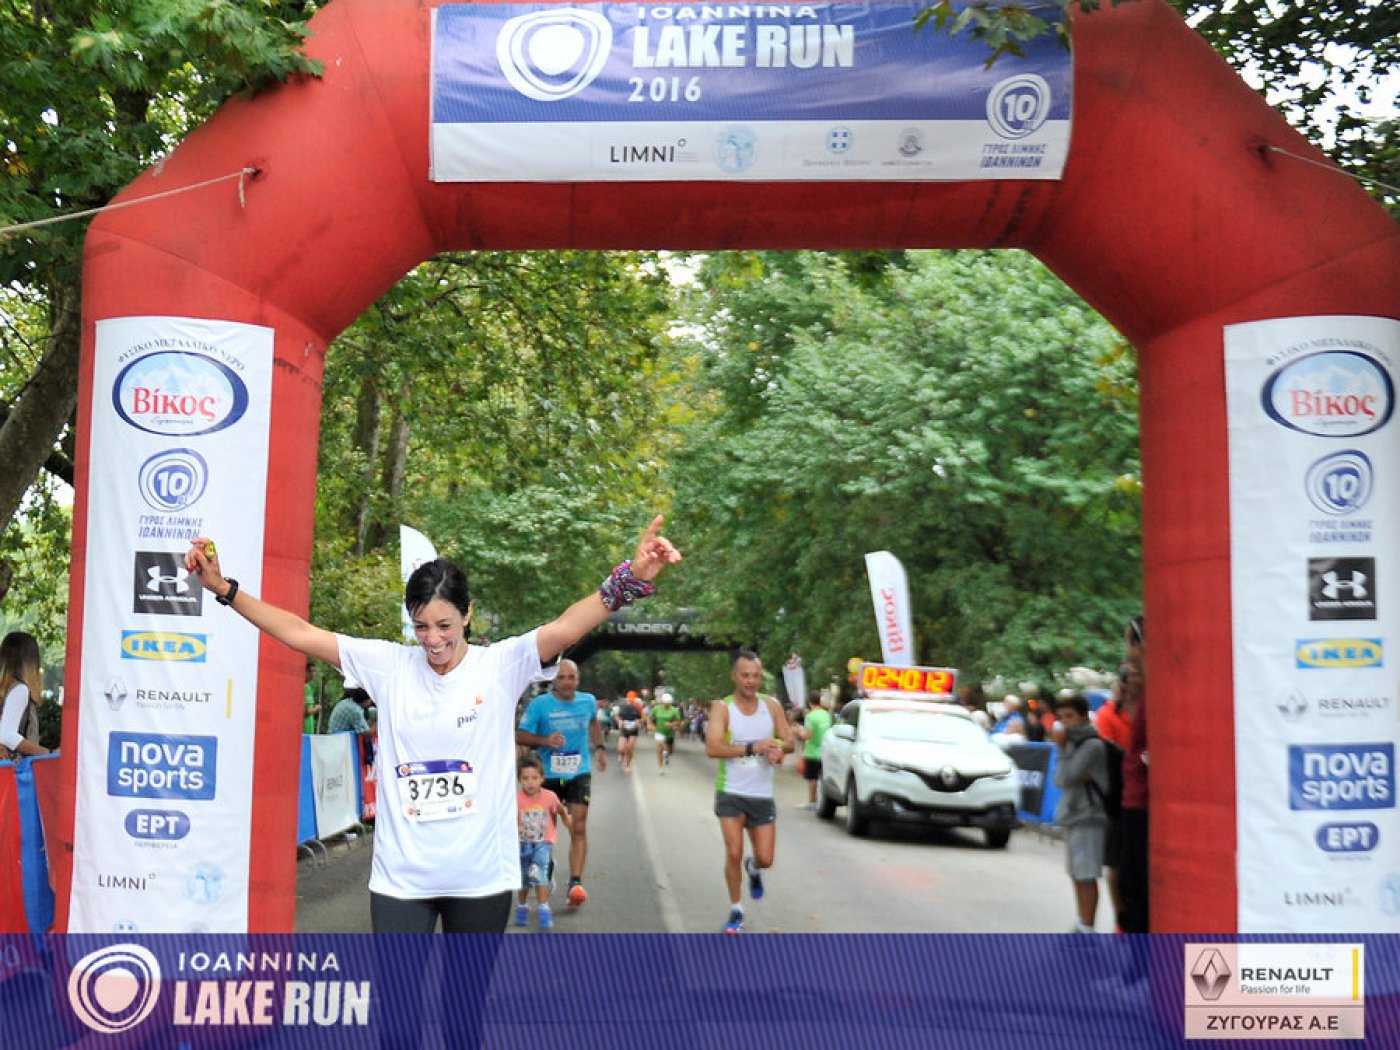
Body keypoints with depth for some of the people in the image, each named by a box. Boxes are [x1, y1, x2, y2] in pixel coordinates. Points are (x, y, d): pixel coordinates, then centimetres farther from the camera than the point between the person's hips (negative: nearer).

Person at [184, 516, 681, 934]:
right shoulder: (389, 666, -1)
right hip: (400, 875, 1)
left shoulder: (502, 665, -7)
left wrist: (631, 579, -39)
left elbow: (567, 626, -22)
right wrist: (223, 588, -9)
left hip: (482, 874, -1)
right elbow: (301, 634, -2)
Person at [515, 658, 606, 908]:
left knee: (579, 828, -13)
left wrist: (600, 748, 16)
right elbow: (520, 735, -10)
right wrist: (545, 741, -25)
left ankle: (576, 883, -16)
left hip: (579, 775, 1)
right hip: (548, 775, -1)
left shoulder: (588, 701, 1)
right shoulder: (540, 704, -10)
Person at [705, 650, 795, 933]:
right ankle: (736, 911, 12)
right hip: (731, 794, -3)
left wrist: (778, 746, -17)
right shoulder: (722, 708, -9)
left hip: (762, 795, 3)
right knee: (734, 853, -9)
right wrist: (752, 747, -29)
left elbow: (789, 741, 8)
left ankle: (753, 868, 41)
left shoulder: (772, 706, 2)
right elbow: (712, 748, -21)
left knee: (765, 859, 4)